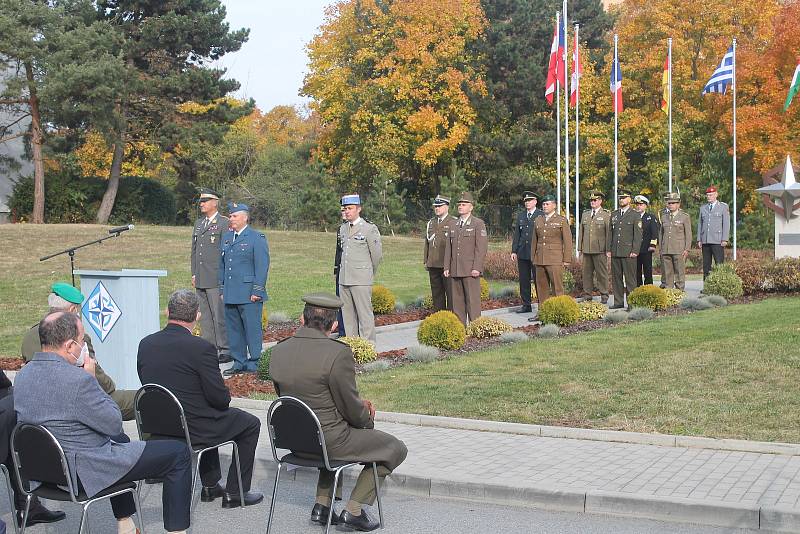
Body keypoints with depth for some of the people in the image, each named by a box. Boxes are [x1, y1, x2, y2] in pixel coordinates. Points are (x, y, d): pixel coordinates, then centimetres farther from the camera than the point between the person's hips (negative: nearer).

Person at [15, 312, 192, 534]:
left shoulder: (23, 374, 1)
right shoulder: (77, 380, -28)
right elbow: (115, 423, -15)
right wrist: (91, 378, -9)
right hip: (83, 470, -9)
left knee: (119, 439, 37)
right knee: (179, 453, -1)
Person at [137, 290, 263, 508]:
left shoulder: (145, 344, -3)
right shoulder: (201, 348, -22)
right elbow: (220, 398, -19)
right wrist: (225, 397, 7)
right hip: (192, 430, -7)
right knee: (251, 424, 17)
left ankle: (210, 486, 40)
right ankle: (235, 493, 21)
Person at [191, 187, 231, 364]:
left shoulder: (224, 223, -5)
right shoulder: (198, 224, 18)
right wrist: (194, 274, 15)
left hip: (216, 278, -8)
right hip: (200, 279, 8)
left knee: (219, 314, -7)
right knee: (204, 315, 10)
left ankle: (226, 349, -2)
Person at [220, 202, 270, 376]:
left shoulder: (257, 238, -5)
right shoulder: (226, 237, 16)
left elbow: (262, 266, -8)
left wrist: (257, 291, -13)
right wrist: (222, 289, 15)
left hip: (249, 295, -7)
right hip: (230, 295, 7)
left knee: (252, 329, -3)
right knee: (233, 329, 10)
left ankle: (253, 365, 4)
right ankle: (239, 363, 19)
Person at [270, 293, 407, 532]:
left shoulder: (279, 351, -3)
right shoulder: (338, 353, -24)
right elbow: (351, 409, -16)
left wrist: (358, 405, 12)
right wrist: (368, 418, 9)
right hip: (329, 439, -7)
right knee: (395, 448, 13)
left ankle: (322, 505, 30)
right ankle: (353, 510, 11)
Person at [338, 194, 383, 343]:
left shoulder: (369, 228, -6)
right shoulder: (343, 228, 13)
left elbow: (377, 254, 1)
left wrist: (370, 273, 11)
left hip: (361, 280, -6)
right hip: (344, 279, 6)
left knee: (364, 313, -5)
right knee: (347, 314, 9)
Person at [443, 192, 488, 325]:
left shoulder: (478, 224, -1)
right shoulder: (453, 225, 17)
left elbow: (482, 248, -8)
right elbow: (448, 248, 17)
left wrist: (477, 268, -15)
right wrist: (447, 268, 9)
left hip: (471, 270, -5)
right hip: (455, 270, 5)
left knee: (472, 299, -5)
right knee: (457, 300, 7)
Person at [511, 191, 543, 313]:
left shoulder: (542, 215, -1)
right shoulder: (520, 215, 14)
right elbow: (516, 234, 14)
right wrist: (514, 251, 8)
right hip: (522, 253, 5)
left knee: (538, 280, -1)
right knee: (523, 280, 8)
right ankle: (526, 305, 16)